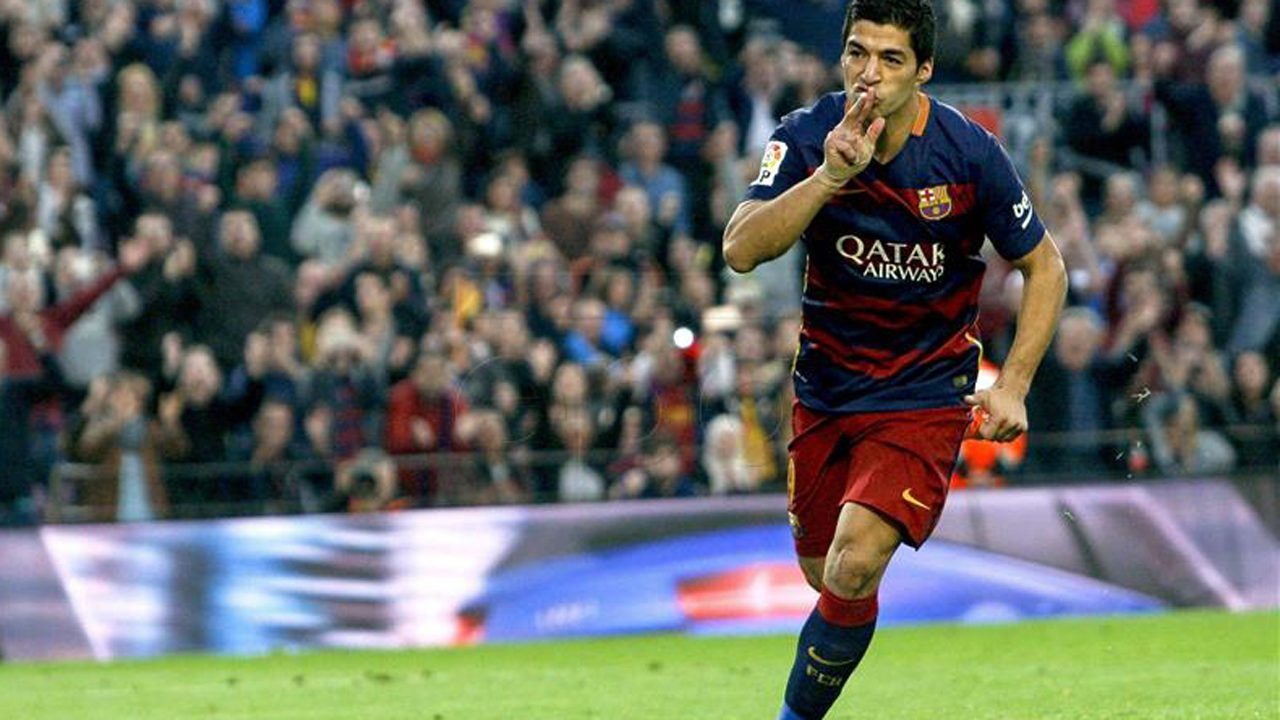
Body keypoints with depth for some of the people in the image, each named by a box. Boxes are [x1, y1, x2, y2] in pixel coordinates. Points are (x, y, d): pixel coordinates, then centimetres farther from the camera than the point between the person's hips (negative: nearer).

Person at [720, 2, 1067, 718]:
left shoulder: (970, 152, -14)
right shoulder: (807, 137, -11)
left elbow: (1045, 266, -1)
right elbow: (742, 250, -25)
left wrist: (1012, 385, -10)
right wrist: (830, 175, -37)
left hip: (926, 390, -3)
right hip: (825, 385, 3)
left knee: (853, 569, -22)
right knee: (823, 574, 13)